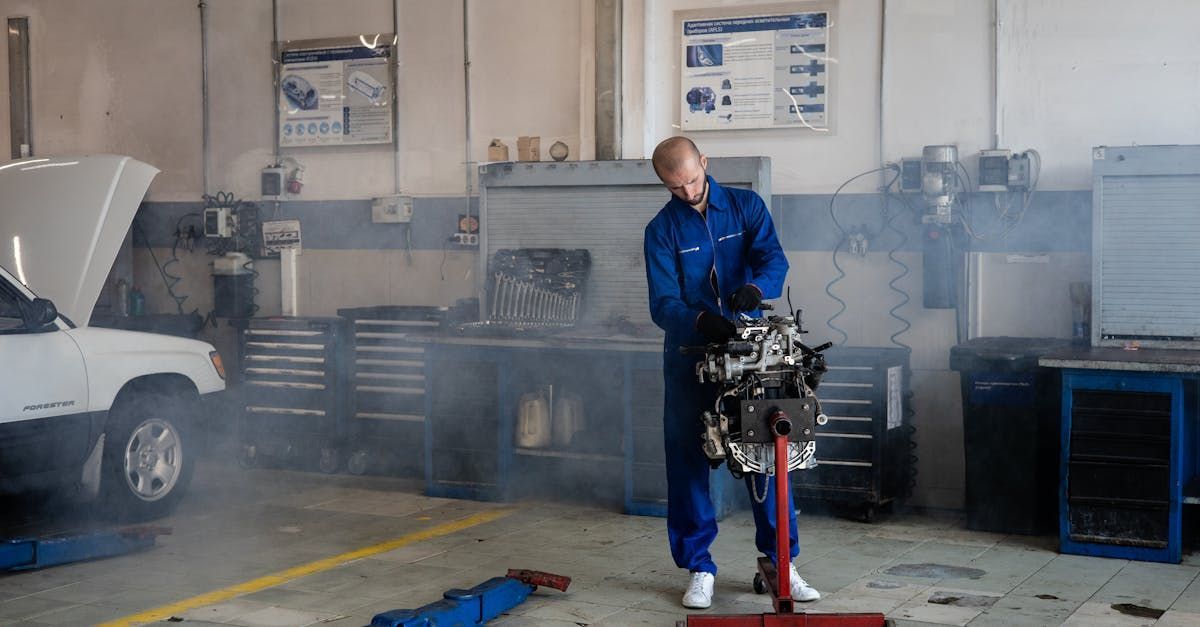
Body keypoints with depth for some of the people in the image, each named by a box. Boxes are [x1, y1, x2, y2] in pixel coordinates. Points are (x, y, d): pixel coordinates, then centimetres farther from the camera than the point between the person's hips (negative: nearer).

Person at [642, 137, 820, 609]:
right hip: (689, 355, 0)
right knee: (688, 460, 1)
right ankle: (699, 568, 12)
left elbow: (774, 258, -11)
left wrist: (755, 288, -33)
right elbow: (663, 304, -9)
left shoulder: (746, 206, 3)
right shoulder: (662, 230, 0)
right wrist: (699, 320, -30)